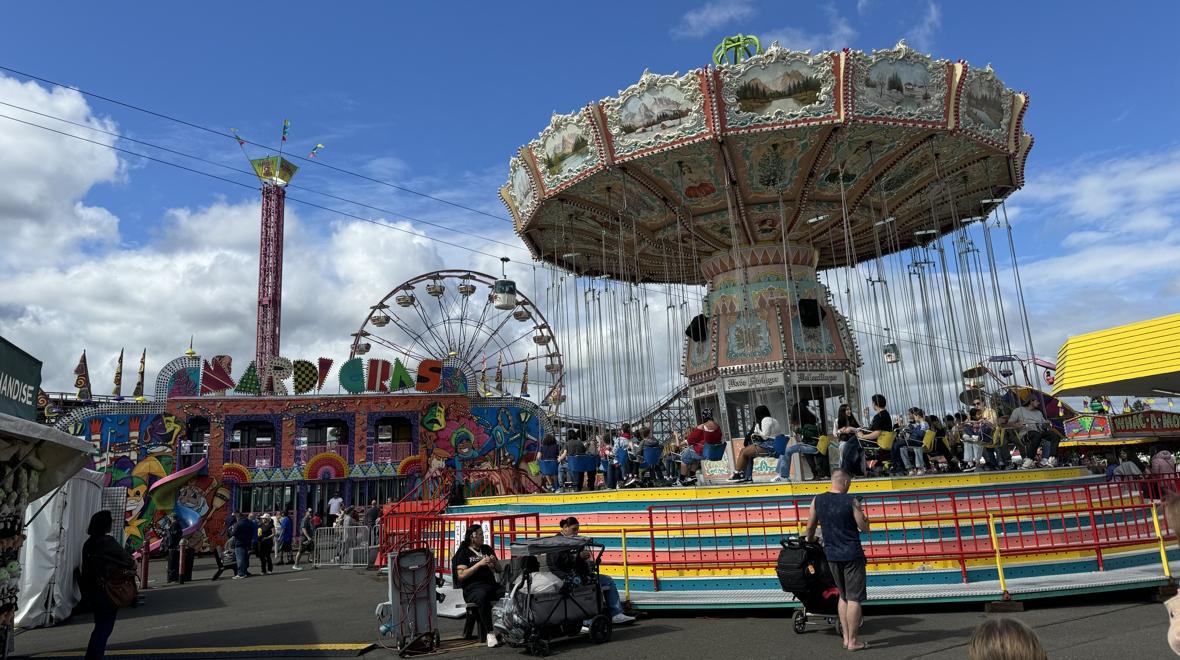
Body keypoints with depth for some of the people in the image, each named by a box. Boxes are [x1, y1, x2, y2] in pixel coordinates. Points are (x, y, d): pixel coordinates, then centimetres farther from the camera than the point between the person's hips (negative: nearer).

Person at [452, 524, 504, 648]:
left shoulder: (487, 549, 23)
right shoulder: (463, 553, 9)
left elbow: (499, 570, 25)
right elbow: (461, 575, -5)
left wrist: (494, 562, 3)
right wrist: (479, 564, -11)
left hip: (491, 584, 4)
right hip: (473, 587, -4)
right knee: (482, 596, -41)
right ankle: (490, 633, -35)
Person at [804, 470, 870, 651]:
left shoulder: (817, 500, 0)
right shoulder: (851, 502, -12)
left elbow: (810, 527, 7)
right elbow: (865, 528, -6)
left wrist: (810, 541, 26)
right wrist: (864, 517, 14)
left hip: (832, 555, 5)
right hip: (852, 555, -5)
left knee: (843, 596, 19)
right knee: (854, 598, 3)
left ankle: (846, 637, 22)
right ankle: (853, 641, 8)